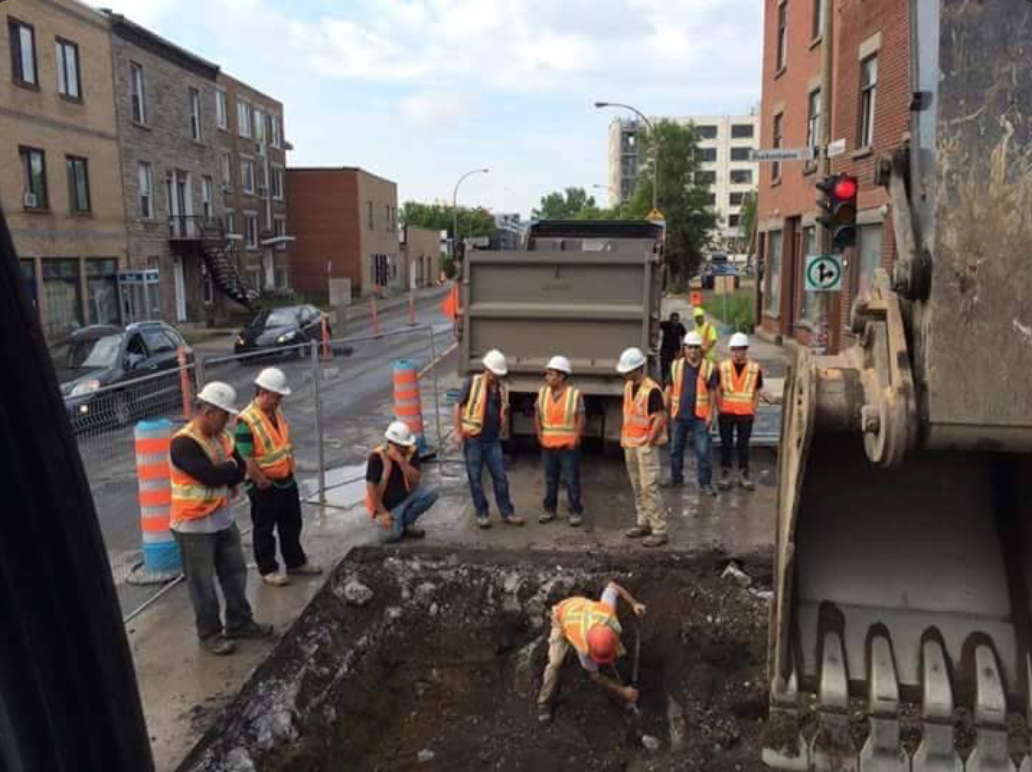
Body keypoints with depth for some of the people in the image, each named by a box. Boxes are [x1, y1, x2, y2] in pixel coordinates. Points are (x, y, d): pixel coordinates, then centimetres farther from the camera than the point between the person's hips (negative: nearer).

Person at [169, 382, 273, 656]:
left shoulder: (222, 436, 4)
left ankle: (240, 623, 33)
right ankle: (210, 634, 22)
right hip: (194, 525, -8)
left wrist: (222, 471, -11)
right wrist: (229, 466, -12)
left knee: (235, 573, 17)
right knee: (202, 584, 7)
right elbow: (213, 475, -30)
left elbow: (239, 471, 4)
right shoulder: (183, 443, -24)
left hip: (223, 518, 8)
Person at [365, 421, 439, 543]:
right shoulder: (377, 456, -23)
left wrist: (401, 461, -34)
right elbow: (370, 486, -22)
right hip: (385, 502, -4)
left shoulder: (411, 451, -12)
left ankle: (406, 523, -1)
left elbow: (416, 479, -21)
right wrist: (382, 512, -23)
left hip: (405, 496, 4)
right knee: (395, 534, -24)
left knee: (431, 493, -19)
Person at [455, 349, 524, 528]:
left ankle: (507, 513, 16)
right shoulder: (472, 382, -7)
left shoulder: (502, 388, 8)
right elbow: (459, 407, -5)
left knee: (501, 478, 6)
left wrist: (503, 428, 5)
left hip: (493, 440, 4)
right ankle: (481, 514, 17)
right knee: (475, 478, 5)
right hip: (473, 439, -4)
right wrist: (458, 433, -8)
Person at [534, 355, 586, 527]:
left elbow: (581, 418, -5)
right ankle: (549, 510, 23)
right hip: (548, 446, 4)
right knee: (550, 480, 12)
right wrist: (540, 436, 2)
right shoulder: (542, 392, 5)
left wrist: (576, 439, -10)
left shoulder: (575, 394, -6)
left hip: (568, 446, -4)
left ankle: (576, 512, 10)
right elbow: (537, 416, 10)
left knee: (572, 480, 0)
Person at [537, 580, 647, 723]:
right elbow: (595, 675, -24)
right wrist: (621, 691, -22)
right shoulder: (583, 647, -43)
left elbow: (612, 586, -23)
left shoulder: (607, 613, -42)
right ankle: (544, 703, 0)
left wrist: (634, 604, -28)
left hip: (580, 606, 4)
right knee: (555, 662, -18)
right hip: (563, 616, -4)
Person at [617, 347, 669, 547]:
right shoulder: (628, 387, 8)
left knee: (649, 488, -8)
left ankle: (659, 531, -2)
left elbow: (661, 418, -19)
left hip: (645, 446, -8)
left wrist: (648, 443, -16)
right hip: (630, 445, 8)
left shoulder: (651, 390, -18)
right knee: (637, 487, 15)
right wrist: (624, 437, 14)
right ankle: (643, 523, 27)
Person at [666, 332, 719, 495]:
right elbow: (669, 389, 8)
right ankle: (676, 478, 30)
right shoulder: (676, 366, 3)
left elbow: (712, 392, -1)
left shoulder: (709, 368, -3)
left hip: (700, 417, -3)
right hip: (679, 415, 3)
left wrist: (710, 414, -6)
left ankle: (705, 483, 8)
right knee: (675, 449, 14)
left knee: (703, 452, -3)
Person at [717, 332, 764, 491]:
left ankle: (744, 475, 19)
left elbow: (756, 392, 5)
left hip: (746, 413, 0)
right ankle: (725, 475, 16)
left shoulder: (755, 368, -2)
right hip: (726, 413, 0)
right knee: (726, 444, 7)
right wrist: (719, 408, -2)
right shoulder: (723, 367, -2)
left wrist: (753, 410, 0)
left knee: (743, 445, 9)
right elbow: (718, 390, 4)